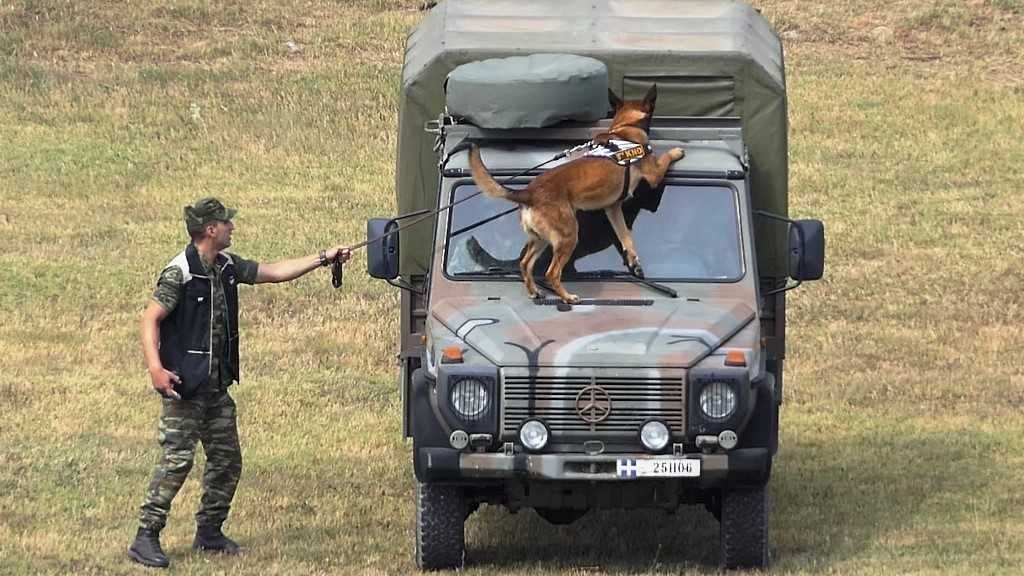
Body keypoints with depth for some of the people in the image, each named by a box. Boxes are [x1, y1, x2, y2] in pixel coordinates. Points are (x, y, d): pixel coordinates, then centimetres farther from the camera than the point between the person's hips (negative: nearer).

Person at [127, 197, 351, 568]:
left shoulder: (227, 267, 9)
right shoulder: (180, 273, -16)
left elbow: (275, 272, 19)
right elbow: (151, 319, -17)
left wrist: (324, 259, 17)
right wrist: (156, 368, -28)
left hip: (217, 385, 9)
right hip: (184, 385, -9)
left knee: (226, 459, 11)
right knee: (177, 459, -13)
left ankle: (209, 533, 22)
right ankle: (145, 539, -11)